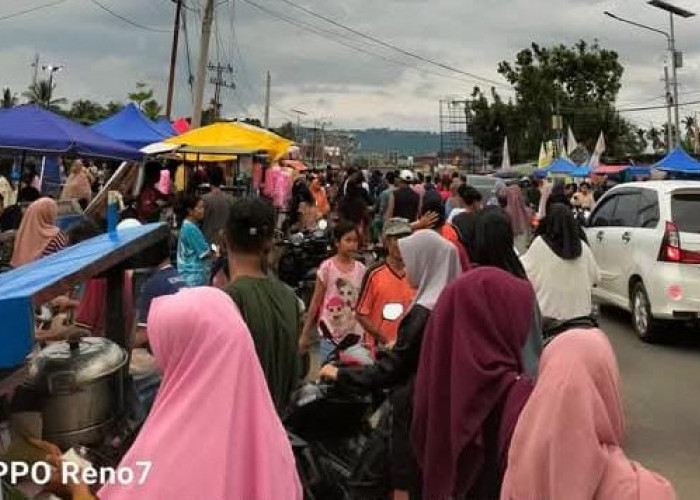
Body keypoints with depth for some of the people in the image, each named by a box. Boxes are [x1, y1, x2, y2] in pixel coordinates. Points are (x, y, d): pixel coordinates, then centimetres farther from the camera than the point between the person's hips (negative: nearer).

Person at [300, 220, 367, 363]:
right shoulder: (327, 267, -6)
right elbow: (315, 302, -1)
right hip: (330, 333, -2)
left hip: (354, 334, 3)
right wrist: (305, 333, 0)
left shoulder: (361, 270, 1)